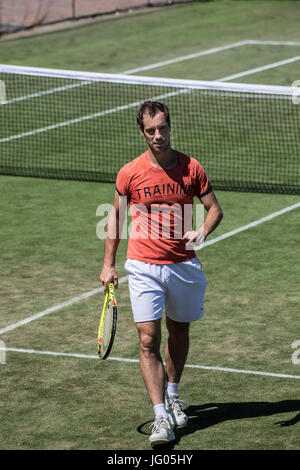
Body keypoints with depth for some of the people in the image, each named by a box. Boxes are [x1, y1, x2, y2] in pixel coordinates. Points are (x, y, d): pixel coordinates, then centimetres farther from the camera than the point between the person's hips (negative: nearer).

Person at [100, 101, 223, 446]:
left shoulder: (191, 168, -3)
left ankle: (172, 395, 40)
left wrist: (202, 231, -19)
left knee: (179, 332, 17)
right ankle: (161, 416, -11)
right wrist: (108, 263, 7)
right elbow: (116, 214, 9)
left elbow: (214, 208, 3)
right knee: (148, 341, -11)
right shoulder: (129, 173, -4)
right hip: (144, 267, -2)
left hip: (184, 266, 2)